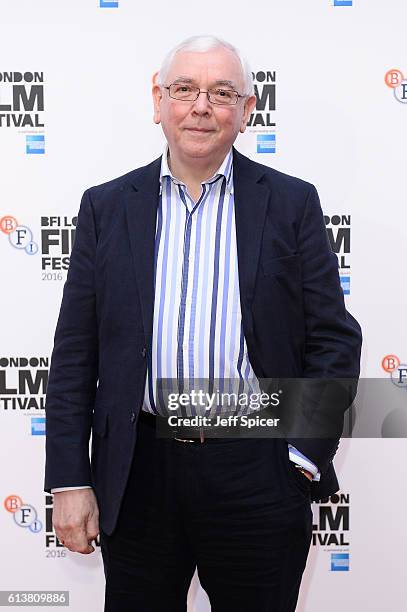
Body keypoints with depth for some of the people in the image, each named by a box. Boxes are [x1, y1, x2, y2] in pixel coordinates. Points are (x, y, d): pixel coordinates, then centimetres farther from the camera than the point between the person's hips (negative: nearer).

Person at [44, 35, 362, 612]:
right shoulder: (106, 206, 5)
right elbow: (75, 352, 3)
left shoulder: (292, 203, 2)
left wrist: (307, 457, -6)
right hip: (138, 473, 1)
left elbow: (335, 339, 1)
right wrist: (70, 480, 0)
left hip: (259, 475, -1)